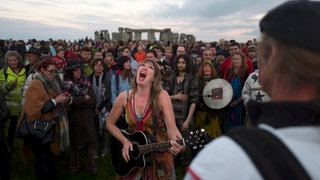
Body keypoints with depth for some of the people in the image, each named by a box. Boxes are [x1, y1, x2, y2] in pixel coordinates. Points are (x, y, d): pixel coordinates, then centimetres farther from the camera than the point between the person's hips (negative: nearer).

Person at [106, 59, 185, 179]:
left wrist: (177, 144, -45)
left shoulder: (161, 96, -17)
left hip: (159, 156, -2)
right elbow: (110, 123, 3)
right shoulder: (124, 97, -9)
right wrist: (125, 141, -10)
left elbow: (171, 127, -25)